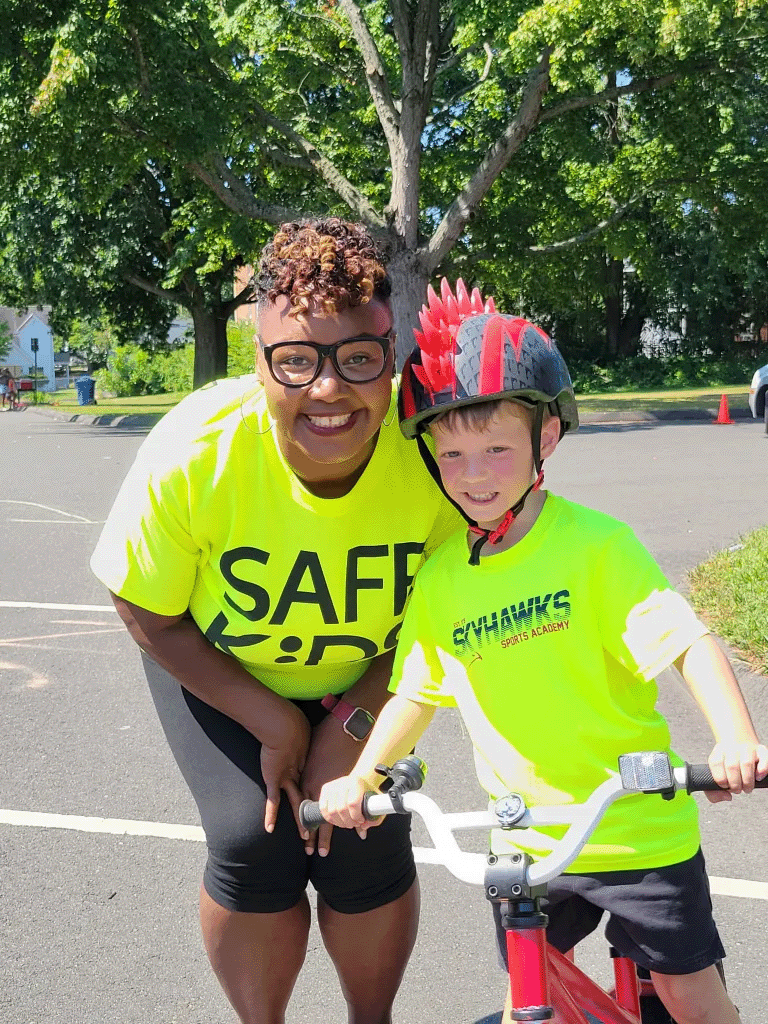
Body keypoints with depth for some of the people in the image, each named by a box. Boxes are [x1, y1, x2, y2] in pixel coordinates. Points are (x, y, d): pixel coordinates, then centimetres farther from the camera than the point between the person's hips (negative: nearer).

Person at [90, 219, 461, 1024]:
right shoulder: (193, 452, -31)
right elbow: (150, 619, -16)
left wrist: (353, 723, -19)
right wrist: (272, 722, -19)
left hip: (359, 682, 1)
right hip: (216, 672, -1)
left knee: (365, 843, -10)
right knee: (253, 841, -16)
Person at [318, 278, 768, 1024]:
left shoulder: (596, 544, -16)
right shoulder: (440, 576, -3)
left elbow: (689, 643, -21)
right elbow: (417, 692, 7)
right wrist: (361, 778, -2)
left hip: (639, 827, -3)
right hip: (524, 835, 4)